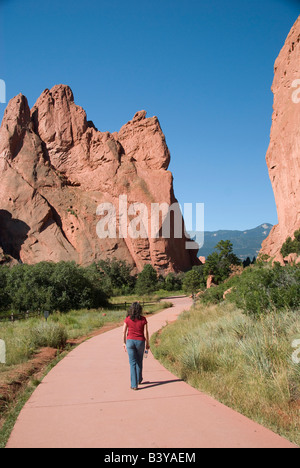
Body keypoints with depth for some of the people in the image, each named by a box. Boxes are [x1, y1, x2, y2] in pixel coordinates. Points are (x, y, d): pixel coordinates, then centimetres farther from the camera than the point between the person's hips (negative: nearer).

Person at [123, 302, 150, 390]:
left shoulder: (128, 319, -4)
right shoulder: (143, 319, -7)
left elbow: (124, 332, -2)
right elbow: (146, 333, -6)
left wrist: (124, 343, 9)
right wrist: (147, 343, 5)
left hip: (130, 341, 0)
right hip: (140, 342, 0)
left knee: (132, 363, 6)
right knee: (139, 361, 21)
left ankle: (134, 385, 2)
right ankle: (139, 379, 39)